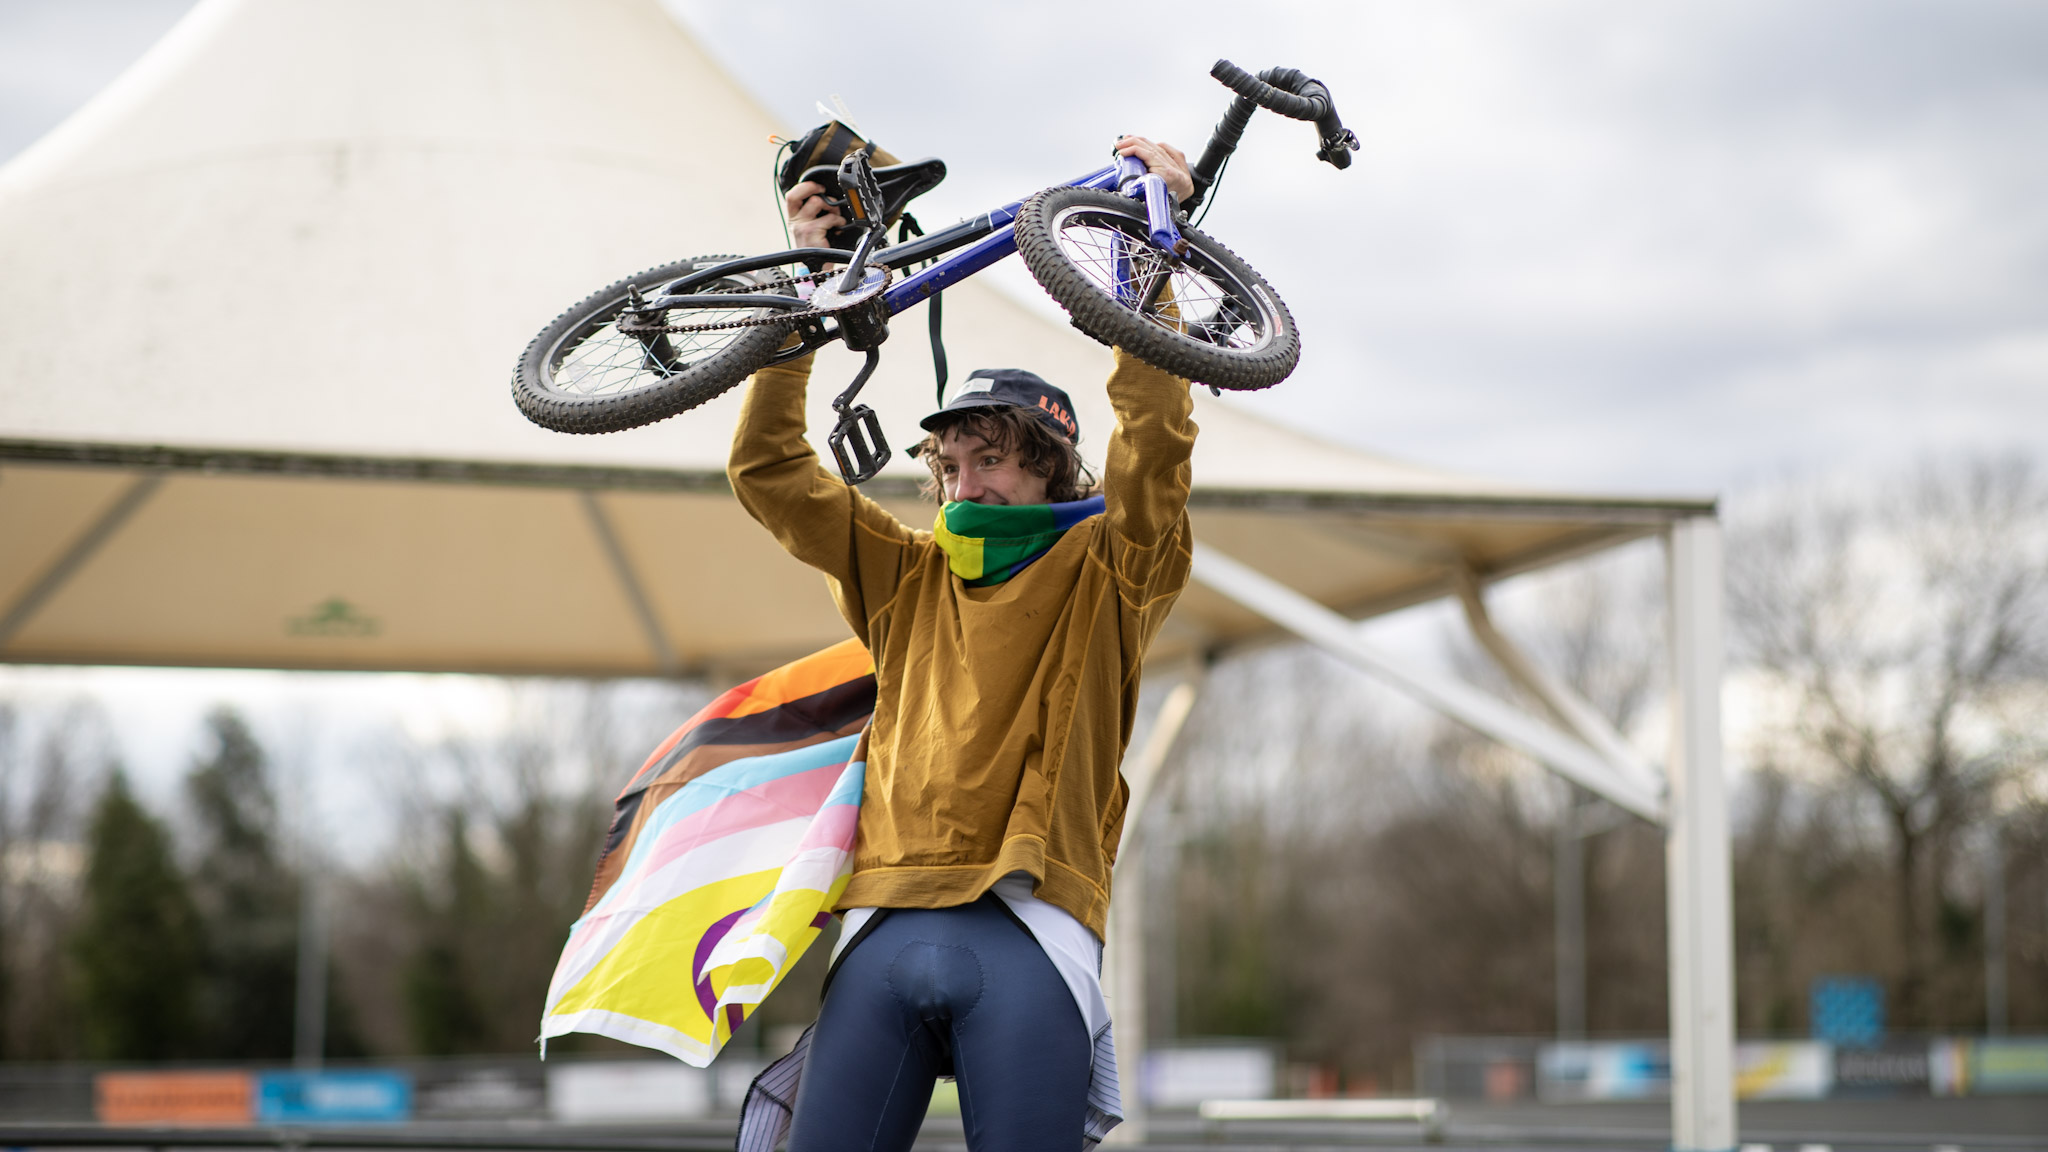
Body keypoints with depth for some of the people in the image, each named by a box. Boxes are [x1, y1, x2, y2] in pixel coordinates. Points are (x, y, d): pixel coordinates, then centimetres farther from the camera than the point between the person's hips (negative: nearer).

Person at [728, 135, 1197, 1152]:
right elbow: (766, 468, 19)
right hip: (888, 927, 3)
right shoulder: (908, 577, 21)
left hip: (1027, 929, -3)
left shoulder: (1100, 577, 12)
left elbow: (1155, 439, -3)